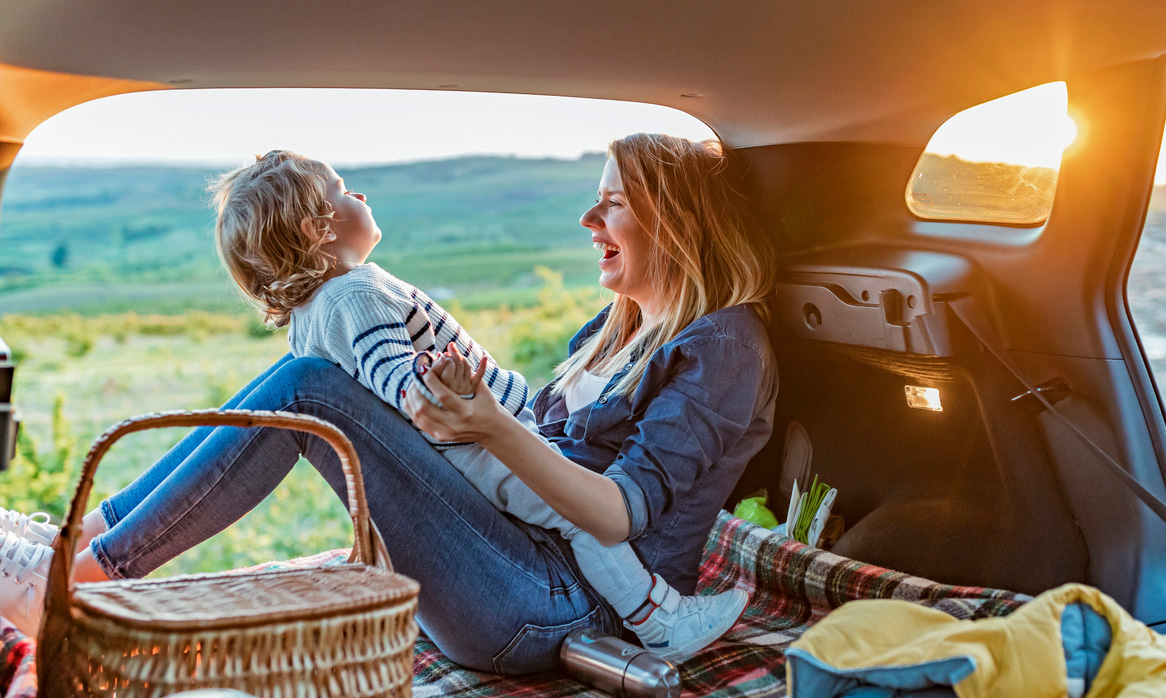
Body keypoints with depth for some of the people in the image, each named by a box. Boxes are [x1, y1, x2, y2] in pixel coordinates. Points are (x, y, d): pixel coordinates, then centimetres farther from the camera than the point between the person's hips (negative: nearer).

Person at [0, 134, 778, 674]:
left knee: (310, 386, -19)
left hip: (560, 606, -9)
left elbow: (621, 513, -17)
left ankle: (97, 565, -8)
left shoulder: (724, 345, -7)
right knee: (311, 371, 2)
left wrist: (497, 430, -28)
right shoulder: (612, 330, 20)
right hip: (520, 560, 9)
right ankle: (94, 528, 2)